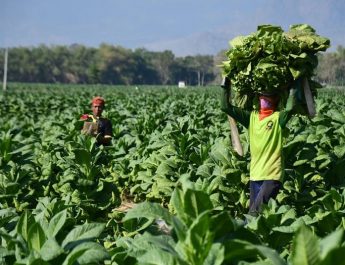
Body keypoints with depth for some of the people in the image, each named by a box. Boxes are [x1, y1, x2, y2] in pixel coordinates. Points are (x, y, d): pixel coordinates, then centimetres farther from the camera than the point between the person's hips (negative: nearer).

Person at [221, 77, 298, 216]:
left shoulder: (278, 118, -3)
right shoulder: (251, 117, 9)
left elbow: (289, 108, -24)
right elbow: (226, 107, 6)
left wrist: (293, 88, -18)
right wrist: (226, 85, 1)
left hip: (273, 175, -5)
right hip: (255, 174, 5)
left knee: (255, 212, -15)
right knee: (253, 210, 11)